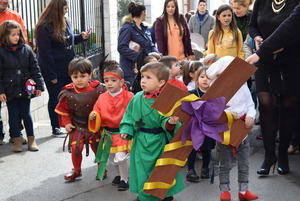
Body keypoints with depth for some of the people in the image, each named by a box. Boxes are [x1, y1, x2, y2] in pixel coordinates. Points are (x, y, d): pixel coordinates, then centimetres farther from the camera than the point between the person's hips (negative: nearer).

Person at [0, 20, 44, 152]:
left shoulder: (26, 49, 2)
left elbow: (35, 68, 5)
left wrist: (39, 85, -1)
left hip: (25, 89, 1)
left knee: (26, 114, 9)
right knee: (14, 115, 7)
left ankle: (31, 139, 20)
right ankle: (17, 139, 19)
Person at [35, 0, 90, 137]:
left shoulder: (66, 23, 8)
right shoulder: (43, 28, -16)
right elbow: (44, 53, -17)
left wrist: (81, 37, 4)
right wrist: (52, 75, -18)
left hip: (68, 68, 6)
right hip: (54, 71, -6)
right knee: (55, 99, 5)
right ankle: (56, 128, 17)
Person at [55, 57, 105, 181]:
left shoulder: (97, 90, -13)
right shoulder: (68, 93, -10)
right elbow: (63, 110, 3)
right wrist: (66, 123, -3)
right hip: (77, 126, 1)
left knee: (98, 148, 8)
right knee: (75, 148, -4)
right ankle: (76, 170, 20)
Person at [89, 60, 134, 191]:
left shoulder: (128, 96, -12)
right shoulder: (102, 98, 2)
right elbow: (97, 110, 10)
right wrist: (94, 115, -11)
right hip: (108, 133, 5)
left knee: (120, 157, -14)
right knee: (113, 156, 18)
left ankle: (124, 179, 7)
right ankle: (120, 174, 42)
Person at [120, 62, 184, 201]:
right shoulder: (137, 98, -1)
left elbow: (165, 121, -15)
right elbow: (129, 116, 7)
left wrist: (170, 123, -37)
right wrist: (126, 130, -6)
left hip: (158, 141, -4)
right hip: (141, 142, 4)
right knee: (142, 168, 14)